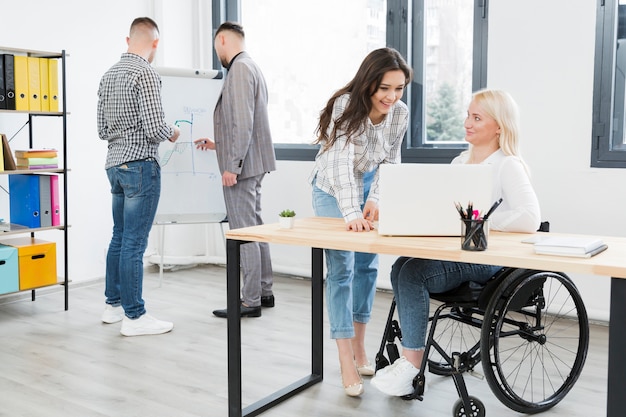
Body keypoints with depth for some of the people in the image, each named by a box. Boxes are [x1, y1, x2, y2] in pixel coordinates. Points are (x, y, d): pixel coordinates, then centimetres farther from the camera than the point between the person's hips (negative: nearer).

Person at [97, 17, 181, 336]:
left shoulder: (109, 74, 13)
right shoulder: (146, 73, -14)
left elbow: (102, 130, 15)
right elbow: (155, 128, -20)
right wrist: (171, 133, 0)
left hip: (115, 163, 9)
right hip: (140, 165, -9)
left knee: (120, 238, 17)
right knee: (134, 243, -5)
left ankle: (113, 304, 27)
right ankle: (134, 317, 2)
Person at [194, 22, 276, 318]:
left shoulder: (240, 69, -13)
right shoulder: (251, 68, 19)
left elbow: (243, 122, -22)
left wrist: (232, 166, -21)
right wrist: (217, 144, 25)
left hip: (242, 165, -10)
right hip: (252, 165, 10)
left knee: (243, 232, -6)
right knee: (254, 227, 14)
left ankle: (250, 301, 1)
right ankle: (264, 292, 23)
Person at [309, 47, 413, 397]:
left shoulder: (401, 113, -15)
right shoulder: (346, 106, -31)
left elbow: (390, 162, -9)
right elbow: (341, 163, -40)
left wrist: (375, 200, -25)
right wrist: (351, 214, -50)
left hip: (369, 187, 5)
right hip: (334, 190, -5)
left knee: (368, 265, 8)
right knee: (342, 268, -9)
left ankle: (359, 346, 22)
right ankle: (347, 363, -4)